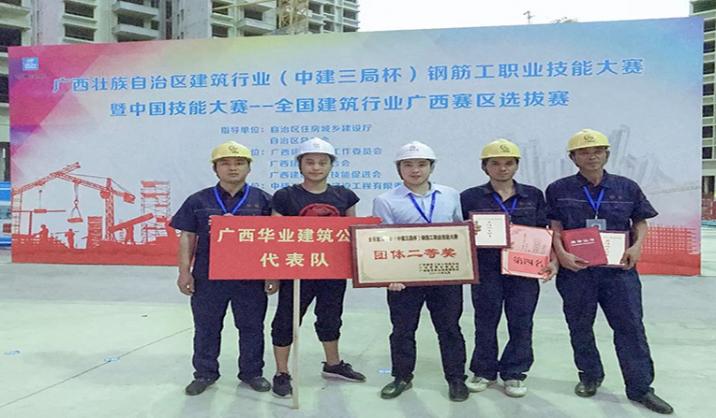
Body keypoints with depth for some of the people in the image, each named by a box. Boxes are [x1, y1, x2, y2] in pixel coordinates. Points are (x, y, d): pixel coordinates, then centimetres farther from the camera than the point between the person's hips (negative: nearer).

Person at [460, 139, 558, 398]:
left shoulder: (534, 196, 7)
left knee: (521, 323, 6)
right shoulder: (470, 197, 2)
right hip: (485, 269, -1)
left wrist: (552, 260, -2)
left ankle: (514, 373, 22)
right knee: (485, 322, 9)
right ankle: (484, 371, 25)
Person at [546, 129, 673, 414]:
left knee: (631, 327, 2)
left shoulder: (627, 187, 6)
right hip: (575, 270, 0)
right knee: (580, 327, 12)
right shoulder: (559, 190, 1)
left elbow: (640, 222, 12)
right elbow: (555, 227, -1)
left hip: (618, 269, 1)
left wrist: (637, 245, -5)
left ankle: (640, 388, 15)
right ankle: (590, 376, 32)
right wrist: (561, 254, -15)